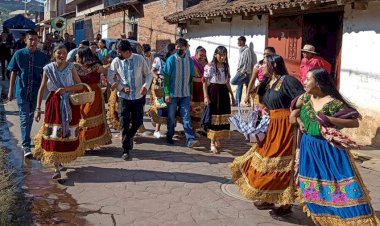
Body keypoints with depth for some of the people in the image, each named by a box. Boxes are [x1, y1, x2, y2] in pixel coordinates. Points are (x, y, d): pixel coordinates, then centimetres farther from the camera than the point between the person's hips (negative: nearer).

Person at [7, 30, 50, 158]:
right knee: (24, 118, -5)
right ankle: (26, 146, -5)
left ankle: (25, 139, 35)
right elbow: (13, 73, 1)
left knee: (30, 117, 16)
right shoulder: (19, 54, -5)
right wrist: (10, 91, 1)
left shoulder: (42, 56, -3)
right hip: (22, 91, -2)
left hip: (36, 91, 2)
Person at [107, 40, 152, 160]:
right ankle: (126, 150, 9)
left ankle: (129, 137, 43)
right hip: (124, 96, -1)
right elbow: (110, 78, 2)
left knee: (138, 122, 11)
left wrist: (146, 86, -16)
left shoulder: (139, 59, -6)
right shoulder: (116, 61, -6)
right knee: (125, 124, -1)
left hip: (138, 96, 1)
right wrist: (121, 88, -11)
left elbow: (148, 74, 2)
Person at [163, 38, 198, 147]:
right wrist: (167, 93, -14)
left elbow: (191, 78, 11)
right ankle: (170, 136, 27)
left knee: (186, 116, -4)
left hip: (185, 94, 2)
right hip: (173, 94, -2)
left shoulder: (189, 61, 5)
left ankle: (190, 139, -8)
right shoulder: (171, 59, -6)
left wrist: (191, 93, 10)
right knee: (171, 116, 10)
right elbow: (166, 77, -8)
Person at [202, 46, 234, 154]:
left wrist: (232, 94, 19)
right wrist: (206, 96, -15)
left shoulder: (226, 67, 11)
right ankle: (212, 143, 1)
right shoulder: (209, 66, -7)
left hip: (223, 92, 6)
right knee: (214, 117, -5)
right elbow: (205, 82, -8)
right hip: (213, 92, -6)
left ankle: (217, 139, 20)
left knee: (223, 117, 6)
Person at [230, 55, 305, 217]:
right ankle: (269, 199, 26)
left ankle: (286, 204, 9)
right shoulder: (269, 84, 13)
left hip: (286, 127, -9)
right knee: (269, 162, 13)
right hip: (273, 127, 9)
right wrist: (266, 110, 8)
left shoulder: (287, 80, -13)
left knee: (283, 165, -3)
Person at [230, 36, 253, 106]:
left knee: (233, 81, -18)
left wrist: (243, 71, -19)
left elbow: (249, 62, -16)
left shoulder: (247, 50, -10)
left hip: (244, 72, -9)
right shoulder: (241, 50, 18)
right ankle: (237, 102, 11)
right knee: (239, 87, 8)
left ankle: (246, 80, -2)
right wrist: (239, 70, 13)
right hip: (240, 71, 9)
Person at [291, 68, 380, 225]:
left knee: (342, 186, -6)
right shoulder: (304, 98, 0)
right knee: (313, 186, 13)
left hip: (330, 148, -6)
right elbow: (294, 113, 19)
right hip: (309, 147, 6)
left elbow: (355, 122, -17)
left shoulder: (334, 103, -17)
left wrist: (330, 120, -25)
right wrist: (299, 121, -1)